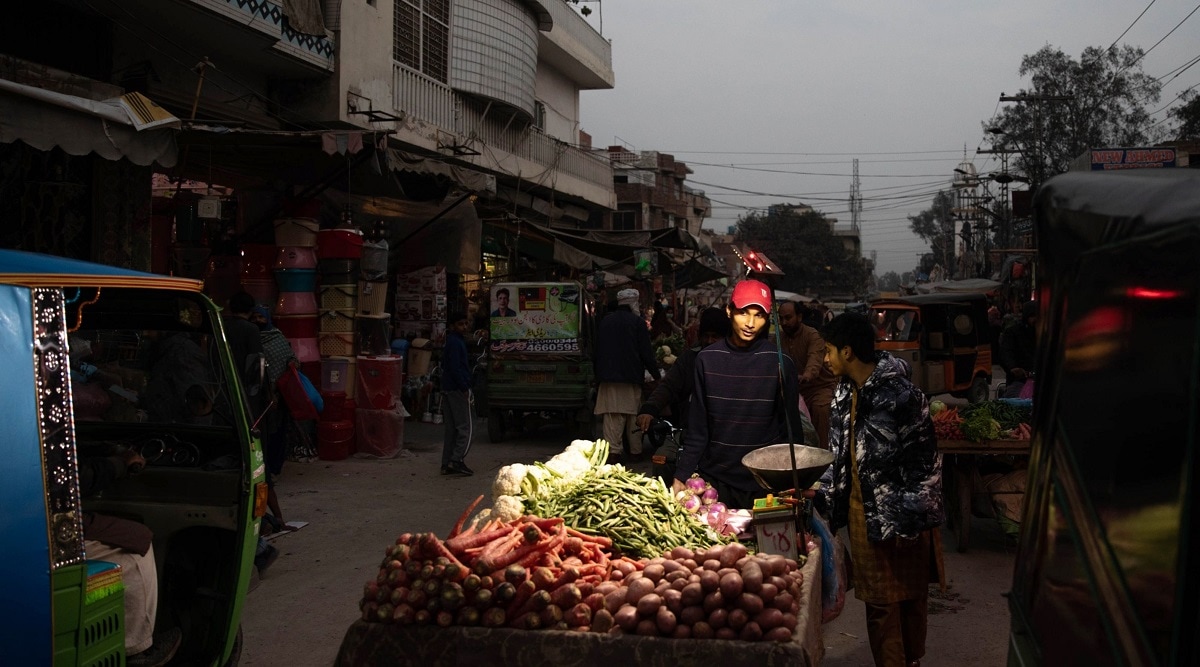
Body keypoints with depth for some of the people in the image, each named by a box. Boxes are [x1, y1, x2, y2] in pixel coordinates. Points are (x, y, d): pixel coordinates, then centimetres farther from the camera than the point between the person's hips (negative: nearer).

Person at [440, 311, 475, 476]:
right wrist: (464, 388, -18)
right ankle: (456, 461, -10)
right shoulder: (456, 343, -12)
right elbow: (455, 368, -19)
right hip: (458, 389, -10)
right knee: (465, 428, -6)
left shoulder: (451, 342, 18)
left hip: (448, 389, 10)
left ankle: (447, 464, 11)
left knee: (451, 429, 10)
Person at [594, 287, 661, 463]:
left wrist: (599, 376, 25)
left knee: (612, 416, -2)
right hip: (631, 376, -3)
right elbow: (646, 353, -3)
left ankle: (613, 450, -9)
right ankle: (635, 451, 11)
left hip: (608, 376, 3)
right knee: (634, 416, 5)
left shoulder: (605, 321, 13)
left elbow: (598, 350, 18)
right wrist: (657, 375, 6)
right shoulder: (637, 322, -2)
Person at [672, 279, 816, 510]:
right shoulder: (708, 359, 0)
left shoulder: (780, 362, -6)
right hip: (714, 479, 2)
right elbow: (697, 428, 5)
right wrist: (681, 476, 0)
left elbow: (792, 428, 0)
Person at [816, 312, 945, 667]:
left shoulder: (899, 394, -19)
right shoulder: (847, 393, 6)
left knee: (910, 598, 9)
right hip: (865, 514, 7)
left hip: (902, 517, -7)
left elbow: (922, 462, -16)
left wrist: (908, 518, -17)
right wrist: (822, 492, 6)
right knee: (881, 603, 12)